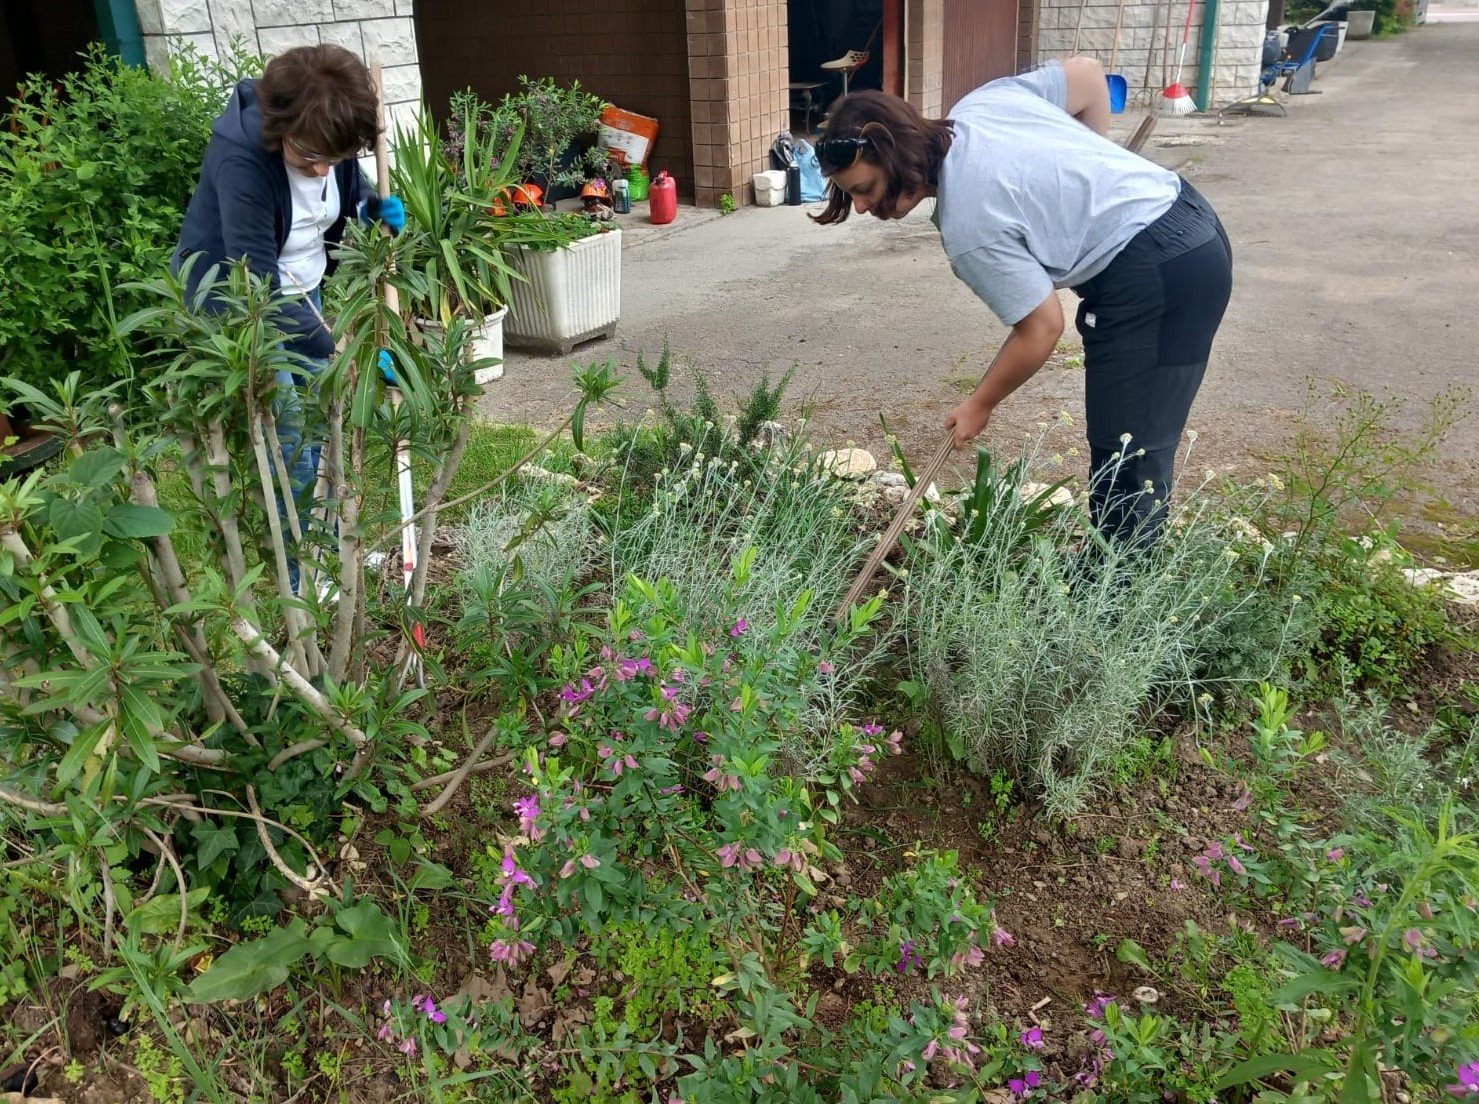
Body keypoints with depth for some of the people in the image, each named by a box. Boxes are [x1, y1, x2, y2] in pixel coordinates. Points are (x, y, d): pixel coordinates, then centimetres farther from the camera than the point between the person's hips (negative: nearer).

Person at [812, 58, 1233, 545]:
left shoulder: (967, 226, -20)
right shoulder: (981, 101, 3)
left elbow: (1041, 330, -14)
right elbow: (1088, 73, 13)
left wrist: (979, 406, 1)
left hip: (1154, 279, -10)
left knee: (1126, 451, -2)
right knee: (1134, 442, 15)